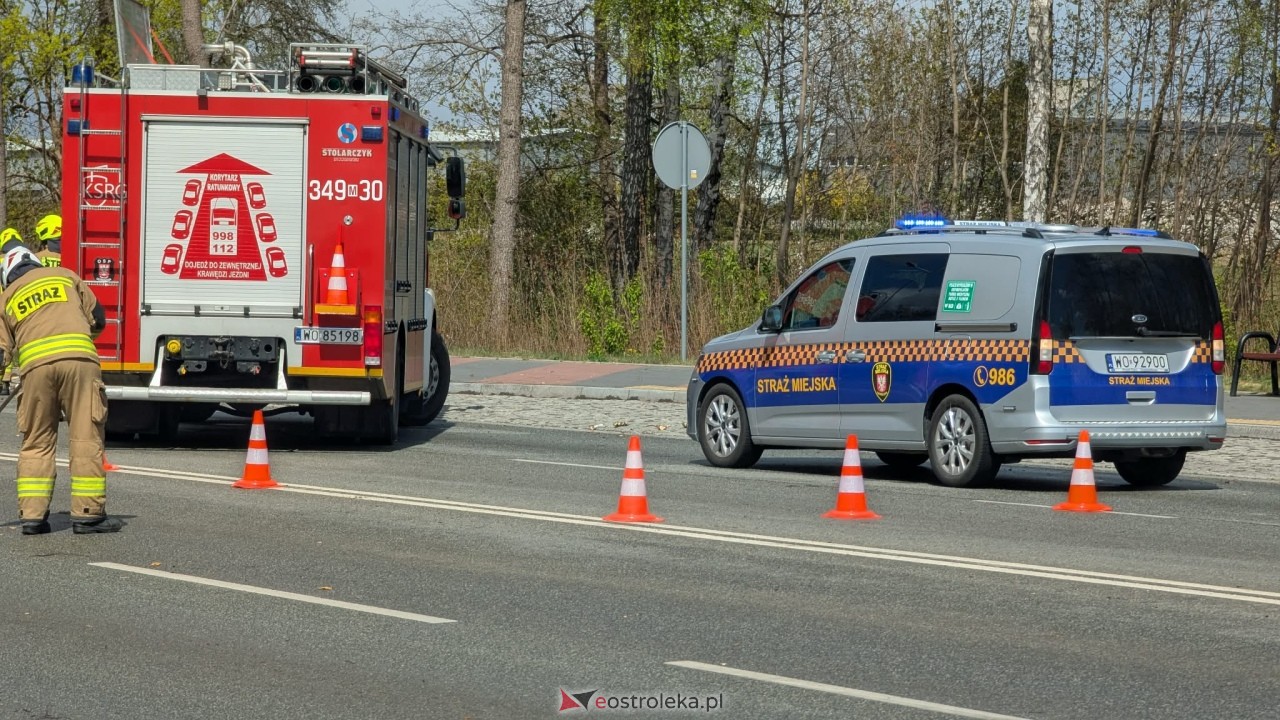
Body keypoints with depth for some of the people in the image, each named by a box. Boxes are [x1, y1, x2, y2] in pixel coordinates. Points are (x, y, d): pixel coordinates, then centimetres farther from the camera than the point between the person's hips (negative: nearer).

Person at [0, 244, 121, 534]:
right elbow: (97, 319, 21)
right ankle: (88, 513, -1)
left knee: (36, 442, 10)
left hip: (35, 364, 1)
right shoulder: (65, 276, 23)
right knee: (86, 438, 1)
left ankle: (32, 515, 7)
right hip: (79, 358, -1)